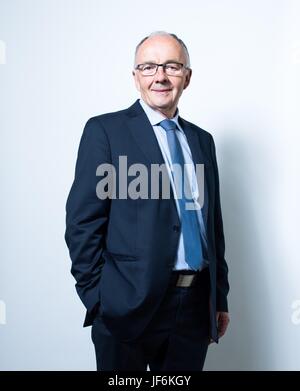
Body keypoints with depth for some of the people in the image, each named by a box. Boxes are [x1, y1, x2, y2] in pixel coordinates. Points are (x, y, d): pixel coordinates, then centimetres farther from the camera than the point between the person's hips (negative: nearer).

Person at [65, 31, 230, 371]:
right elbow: (83, 222, -8)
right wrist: (97, 301, -10)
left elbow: (214, 223, 13)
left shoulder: (202, 140, 12)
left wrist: (220, 297, 12)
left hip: (198, 305, 5)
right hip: (129, 304, -4)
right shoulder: (105, 130, -4)